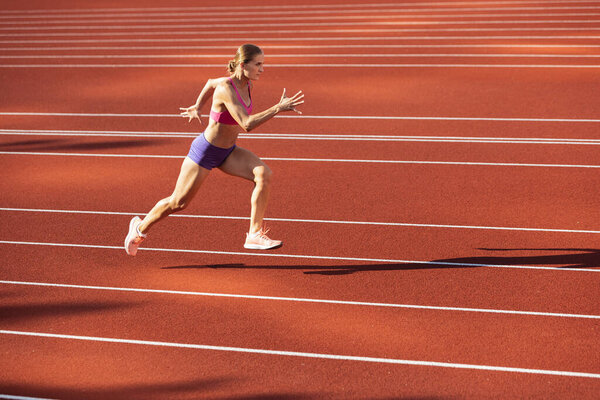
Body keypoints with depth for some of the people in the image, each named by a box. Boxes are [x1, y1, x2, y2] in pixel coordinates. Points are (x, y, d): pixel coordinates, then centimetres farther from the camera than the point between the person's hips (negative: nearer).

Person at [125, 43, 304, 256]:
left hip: (228, 151, 7)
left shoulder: (246, 83, -6)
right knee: (178, 203, 7)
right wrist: (278, 108, -43)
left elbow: (211, 83, 14)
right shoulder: (226, 89, -31)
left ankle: (255, 234, -12)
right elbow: (247, 124, -41)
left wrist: (197, 106, 25)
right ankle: (140, 228, 34)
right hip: (205, 152, -7)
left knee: (264, 174, -18)